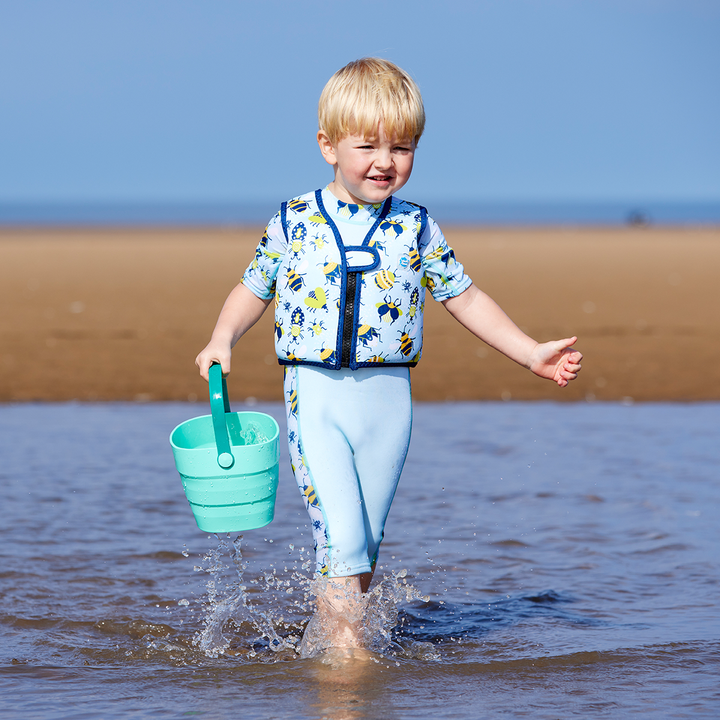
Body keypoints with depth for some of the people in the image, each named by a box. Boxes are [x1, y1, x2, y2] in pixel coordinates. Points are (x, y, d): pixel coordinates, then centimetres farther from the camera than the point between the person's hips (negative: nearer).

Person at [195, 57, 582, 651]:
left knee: (362, 545, 9)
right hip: (314, 398, -2)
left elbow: (465, 299, 10)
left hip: (387, 400, 2)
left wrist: (532, 353, 4)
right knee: (341, 536, -13)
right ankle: (347, 647, -9)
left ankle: (324, 629, 24)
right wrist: (222, 341, -2)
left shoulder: (416, 230, 4)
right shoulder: (294, 223, 0)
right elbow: (255, 290, 13)